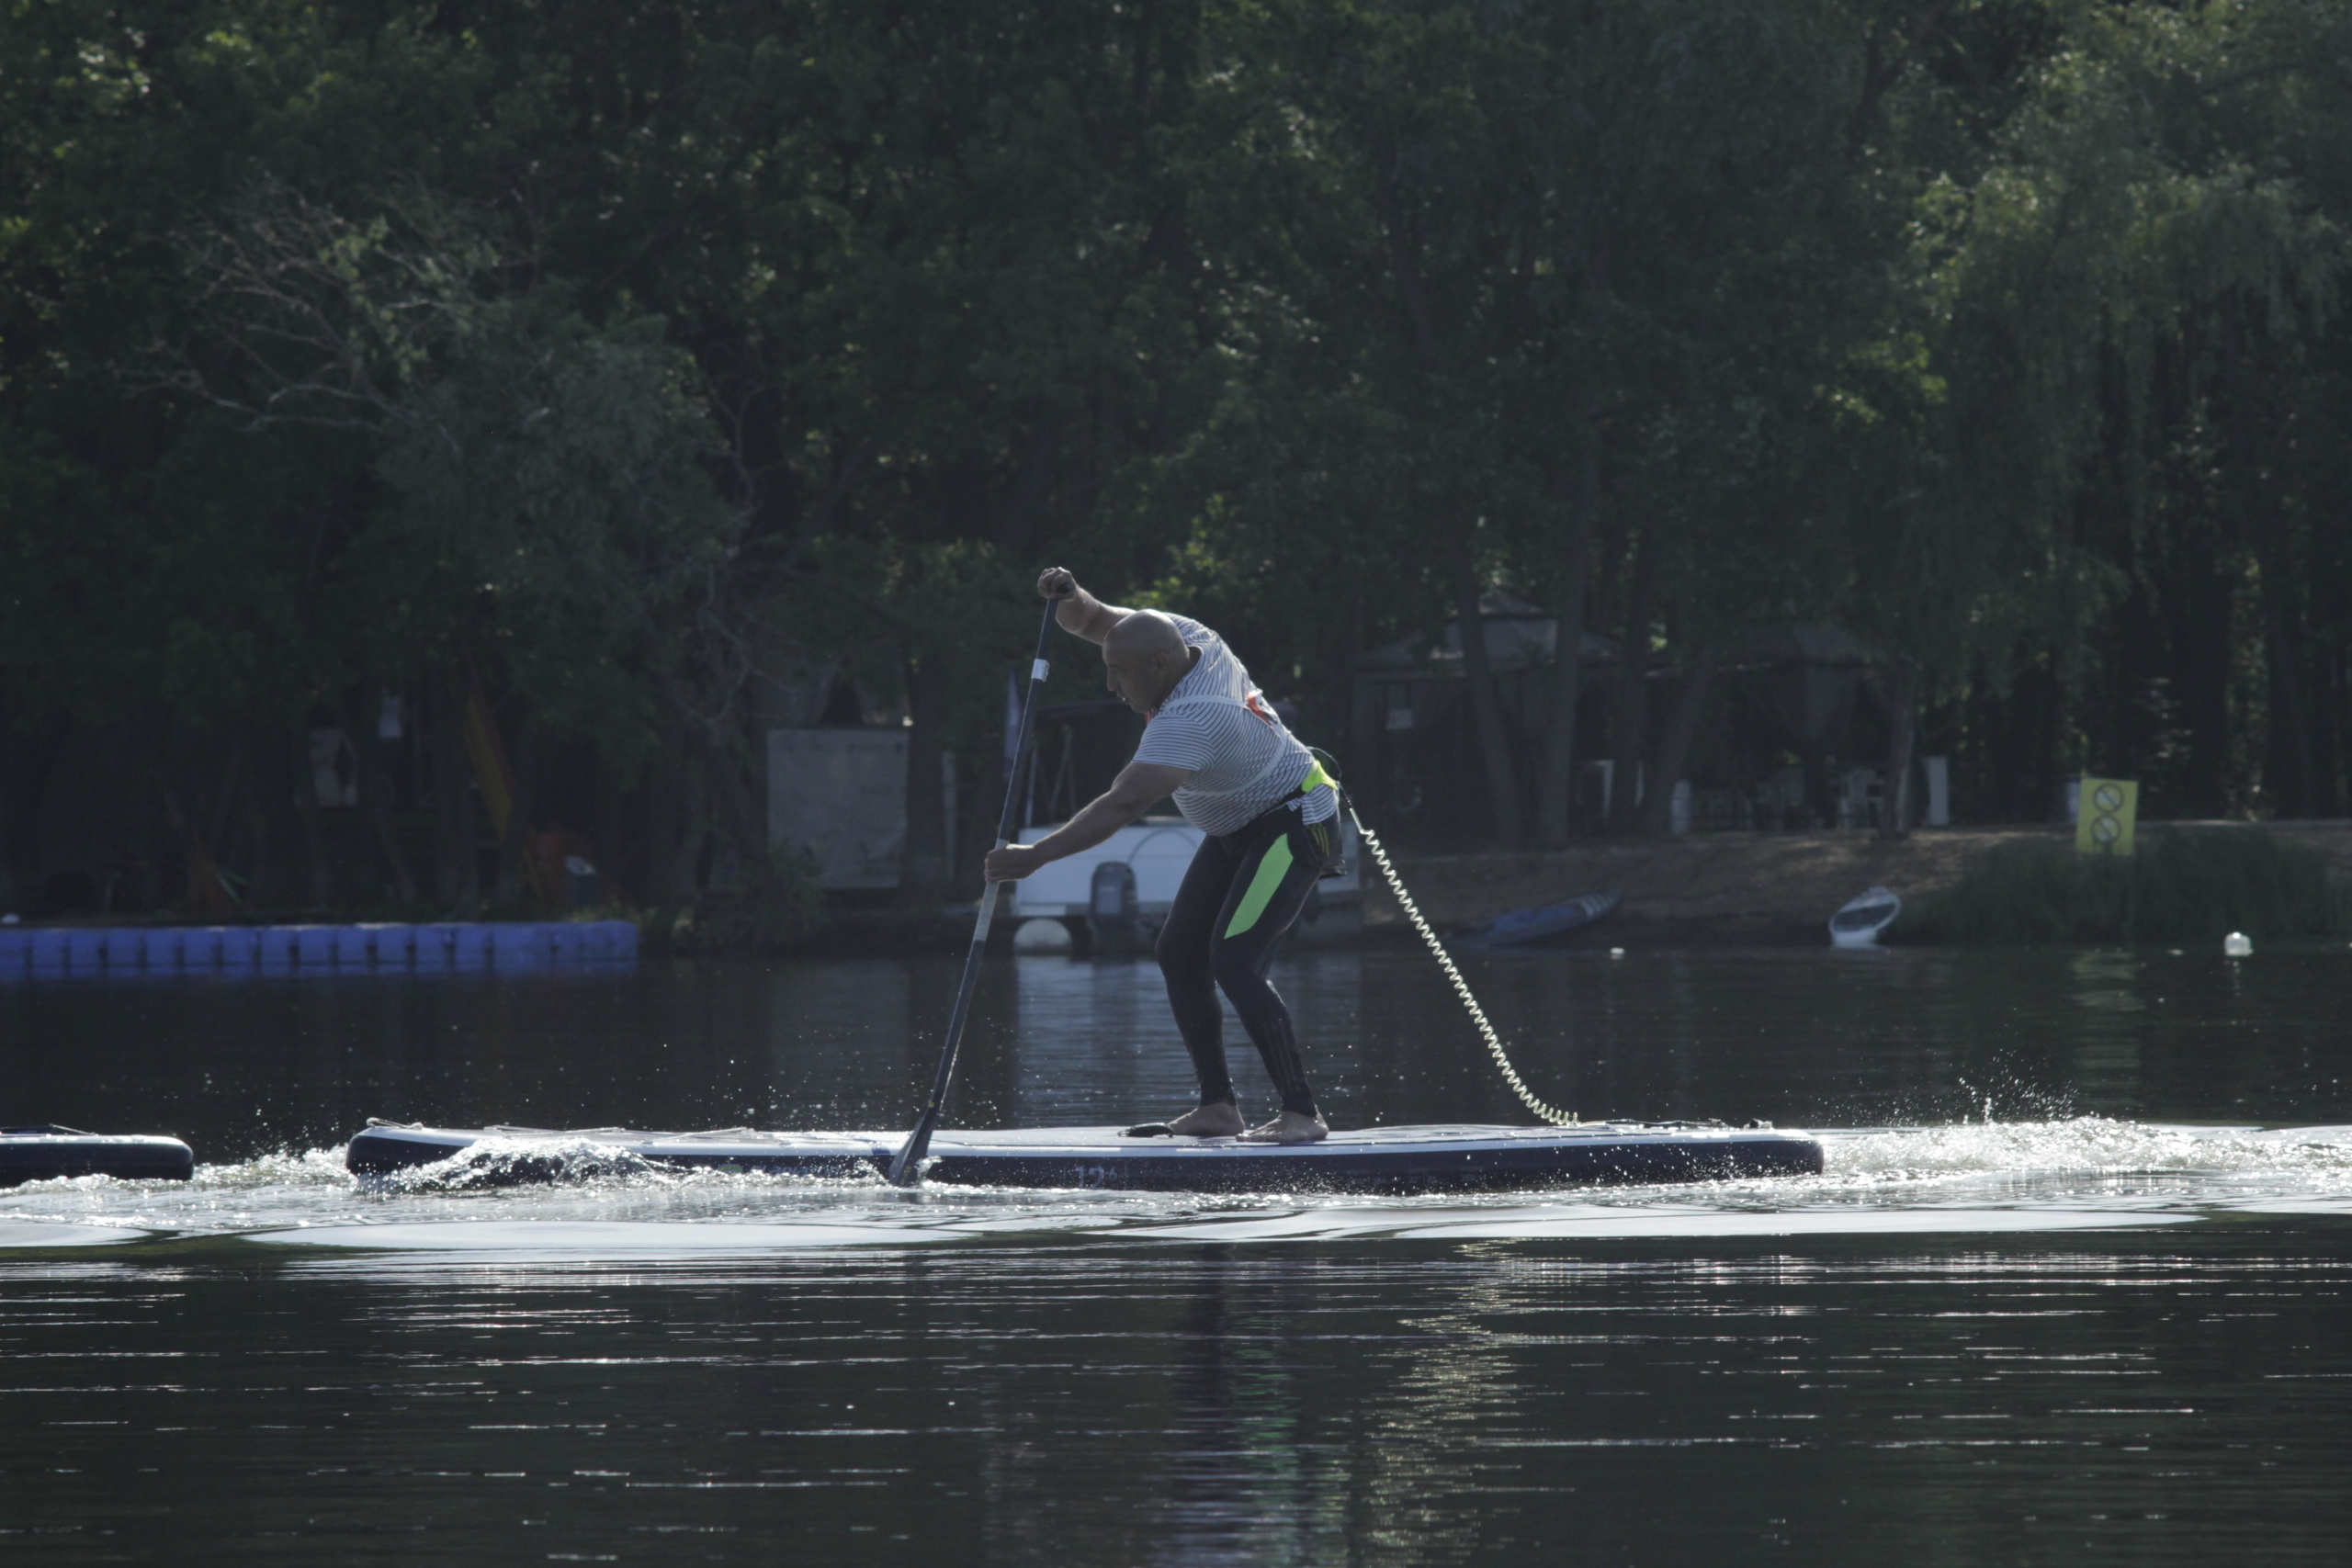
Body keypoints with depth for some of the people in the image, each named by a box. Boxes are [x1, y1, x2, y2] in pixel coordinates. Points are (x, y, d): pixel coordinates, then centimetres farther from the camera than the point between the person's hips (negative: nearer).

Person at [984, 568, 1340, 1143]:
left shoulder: (1189, 720, -35)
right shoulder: (1180, 636, -9)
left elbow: (1123, 805, -42)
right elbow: (1092, 622, 4)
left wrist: (1035, 856, -44)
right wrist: (1070, 598, -20)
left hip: (1294, 824, -10)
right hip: (1236, 831, 10)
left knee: (1234, 961, -22)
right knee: (1180, 951, 3)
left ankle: (1301, 1113, -21)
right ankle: (1218, 1106, 5)